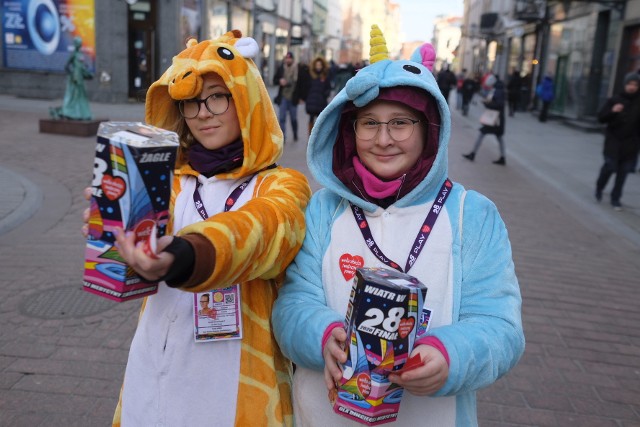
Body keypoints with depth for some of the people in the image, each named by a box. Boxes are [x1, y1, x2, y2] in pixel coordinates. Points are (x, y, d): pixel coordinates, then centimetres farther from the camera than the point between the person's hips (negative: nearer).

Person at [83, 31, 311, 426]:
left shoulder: (283, 186, -7)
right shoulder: (172, 181, 6)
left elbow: (257, 229, -28)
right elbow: (145, 228, -12)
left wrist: (183, 257, -47)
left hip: (235, 385, -3)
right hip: (155, 379, 4)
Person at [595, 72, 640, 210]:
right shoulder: (614, 100, 0)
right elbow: (601, 118, -4)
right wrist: (612, 111, -22)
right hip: (613, 141, -1)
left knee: (623, 171, 3)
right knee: (610, 166, -10)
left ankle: (615, 198, 14)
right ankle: (599, 188, 18)